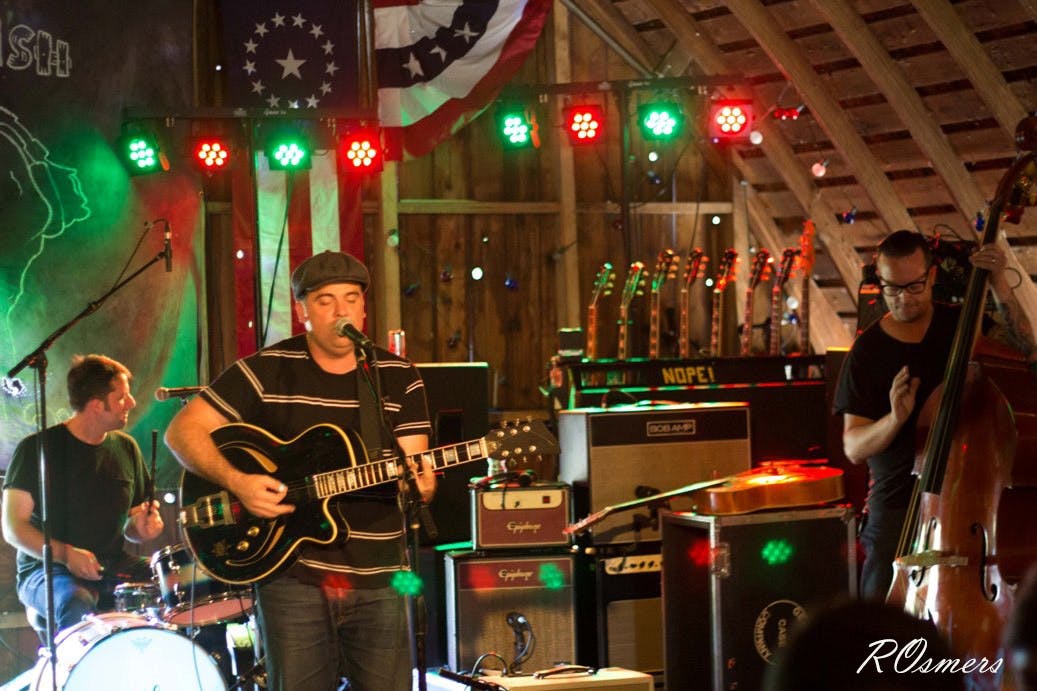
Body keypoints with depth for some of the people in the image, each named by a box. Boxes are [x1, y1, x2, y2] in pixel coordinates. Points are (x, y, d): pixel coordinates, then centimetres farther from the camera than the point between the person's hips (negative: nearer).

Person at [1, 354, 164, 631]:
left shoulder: (125, 448, 10)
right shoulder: (38, 449, -6)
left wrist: (142, 527, -6)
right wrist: (65, 554, -25)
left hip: (115, 567, 5)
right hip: (47, 569, -5)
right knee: (78, 607, -39)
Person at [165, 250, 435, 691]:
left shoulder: (399, 379, 6)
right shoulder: (268, 371, 0)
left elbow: (416, 470, 2)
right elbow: (183, 431, -1)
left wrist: (419, 484, -22)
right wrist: (236, 481, -16)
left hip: (378, 579, 2)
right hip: (293, 573, -2)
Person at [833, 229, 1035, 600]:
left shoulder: (960, 325, 4)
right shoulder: (867, 351, -1)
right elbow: (853, 447, -6)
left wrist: (1000, 286, -23)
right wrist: (894, 420, -25)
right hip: (895, 506, -1)